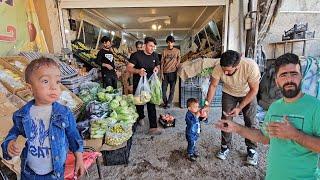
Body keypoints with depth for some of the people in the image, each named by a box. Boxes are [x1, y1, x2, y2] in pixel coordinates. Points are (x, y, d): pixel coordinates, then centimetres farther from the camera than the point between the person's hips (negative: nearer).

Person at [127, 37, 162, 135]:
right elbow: (129, 67, -15)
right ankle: (140, 117, 46)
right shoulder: (136, 55, -12)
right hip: (138, 83, -2)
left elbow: (158, 66, 16)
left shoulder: (155, 55, 2)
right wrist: (138, 71, -34)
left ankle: (153, 127, 2)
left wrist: (157, 68, -9)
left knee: (151, 105, -3)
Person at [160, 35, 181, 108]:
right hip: (165, 72, 0)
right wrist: (161, 73, -2)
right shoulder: (164, 51, 3)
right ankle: (165, 102, 20)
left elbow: (178, 61, 7)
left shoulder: (177, 51, 4)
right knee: (164, 88, 3)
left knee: (172, 88, 4)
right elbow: (162, 63, 3)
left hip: (173, 72, 0)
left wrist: (177, 69, -4)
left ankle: (169, 102, 17)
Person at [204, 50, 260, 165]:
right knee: (226, 119, 0)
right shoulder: (219, 67, -32)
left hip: (248, 93, -1)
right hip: (228, 93, 1)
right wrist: (207, 105, -25)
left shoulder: (251, 66, -37)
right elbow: (213, 85, -18)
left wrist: (239, 108, -28)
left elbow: (254, 89, -25)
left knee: (250, 121, 1)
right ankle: (225, 146, 19)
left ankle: (251, 149, 21)